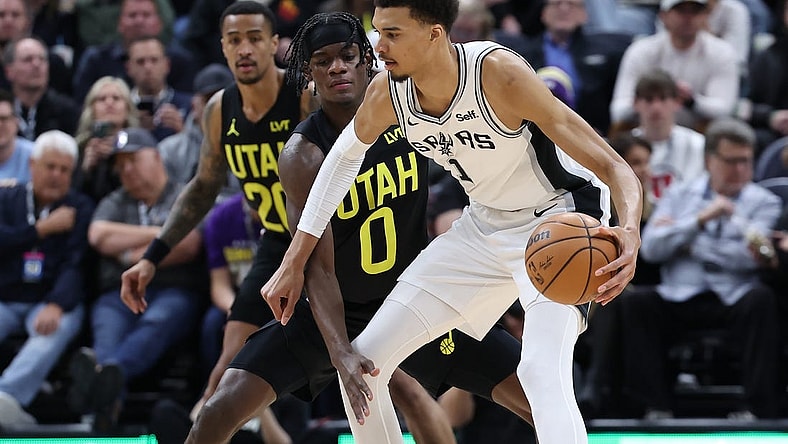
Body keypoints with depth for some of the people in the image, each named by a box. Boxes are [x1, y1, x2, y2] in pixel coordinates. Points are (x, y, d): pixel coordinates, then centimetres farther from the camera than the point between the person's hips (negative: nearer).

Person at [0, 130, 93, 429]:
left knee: (61, 326, -36)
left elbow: (75, 264, -6)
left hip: (52, 301, -2)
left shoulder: (80, 208, 8)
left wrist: (56, 306, -23)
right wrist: (44, 228, -4)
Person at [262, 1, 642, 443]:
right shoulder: (388, 94, -14)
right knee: (361, 365, 3)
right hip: (485, 225, 7)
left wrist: (630, 233, -54)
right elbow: (344, 157, 9)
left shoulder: (500, 73, -32)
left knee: (542, 372, -32)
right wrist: (294, 264, 10)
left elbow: (613, 166, -33)